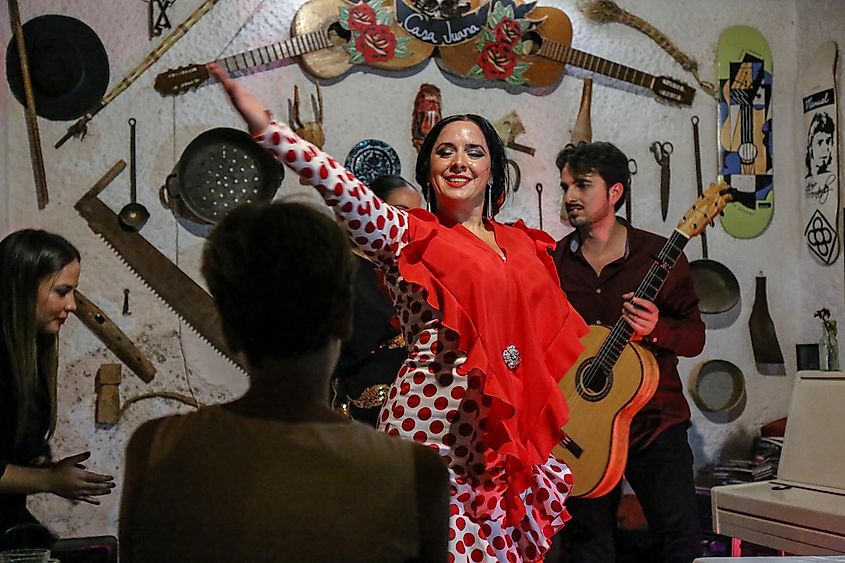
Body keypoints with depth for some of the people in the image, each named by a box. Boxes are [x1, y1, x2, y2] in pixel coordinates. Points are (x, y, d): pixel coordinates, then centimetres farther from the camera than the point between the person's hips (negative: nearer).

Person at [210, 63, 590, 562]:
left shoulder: (523, 244, 15)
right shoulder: (409, 237, -2)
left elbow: (552, 336, 21)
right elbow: (345, 191, -18)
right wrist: (267, 129, -30)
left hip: (509, 435, 6)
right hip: (435, 428, -5)